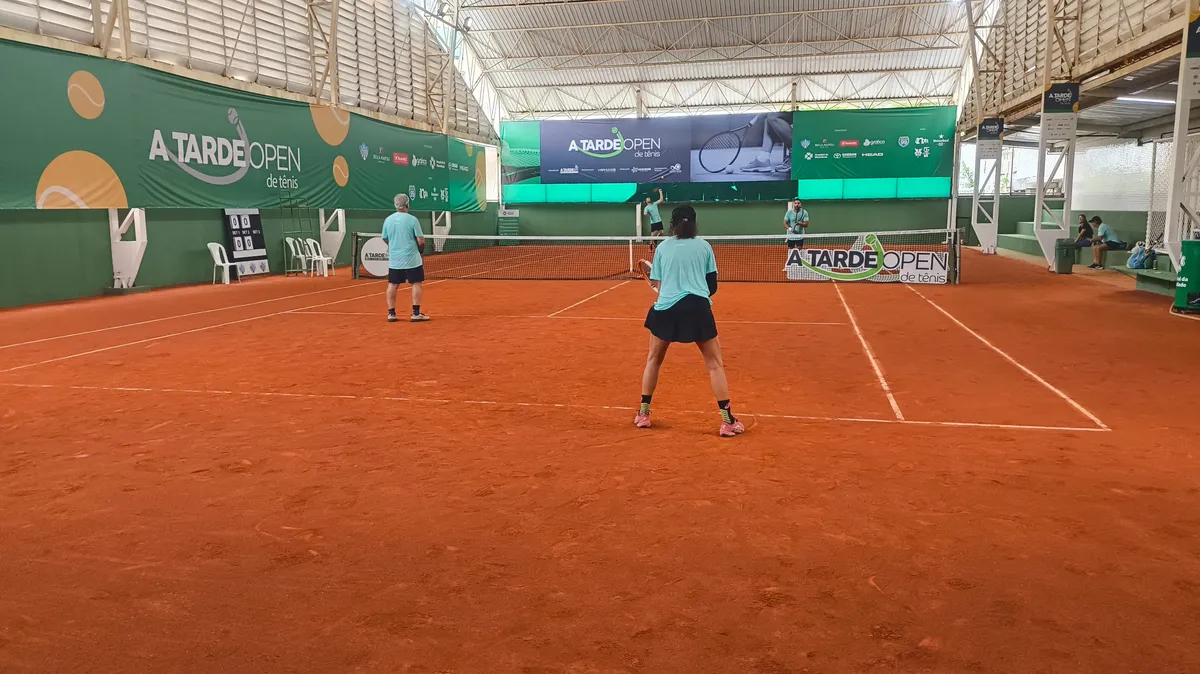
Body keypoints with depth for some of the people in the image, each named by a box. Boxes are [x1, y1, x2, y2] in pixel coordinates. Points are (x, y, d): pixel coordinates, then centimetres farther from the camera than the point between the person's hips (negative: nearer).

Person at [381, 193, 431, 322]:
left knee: (392, 285, 10)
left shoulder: (388, 220, 2)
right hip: (412, 259, -4)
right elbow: (420, 241, -11)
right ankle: (416, 313, 3)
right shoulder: (412, 219, -11)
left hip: (394, 260, 4)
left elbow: (385, 239, 12)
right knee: (416, 284, 5)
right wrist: (421, 250, 9)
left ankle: (391, 313, 13)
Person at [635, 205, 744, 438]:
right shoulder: (704, 246, 11)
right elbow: (712, 286, 11)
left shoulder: (662, 247, 11)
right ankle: (727, 421, 5)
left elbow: (658, 285, 11)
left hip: (666, 308, 1)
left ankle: (643, 414, 25)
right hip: (698, 308, -1)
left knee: (653, 360, 22)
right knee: (715, 364, 9)